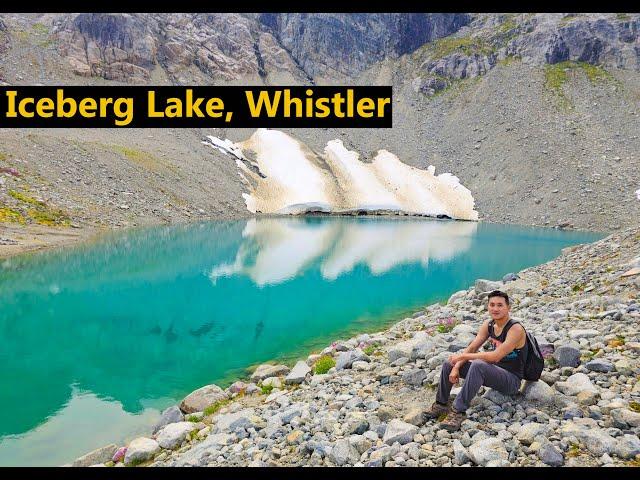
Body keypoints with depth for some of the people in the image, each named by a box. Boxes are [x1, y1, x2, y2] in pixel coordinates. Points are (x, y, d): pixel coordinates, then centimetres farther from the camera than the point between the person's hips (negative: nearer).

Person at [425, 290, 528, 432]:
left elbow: (496, 356, -31)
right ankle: (441, 404, 14)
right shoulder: (488, 325, 2)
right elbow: (472, 348, 2)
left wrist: (463, 356, -26)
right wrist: (456, 367, -14)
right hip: (494, 371, 8)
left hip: (511, 379, -8)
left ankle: (459, 411, -32)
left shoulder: (516, 329, -21)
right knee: (449, 364, 2)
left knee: (478, 365, -37)